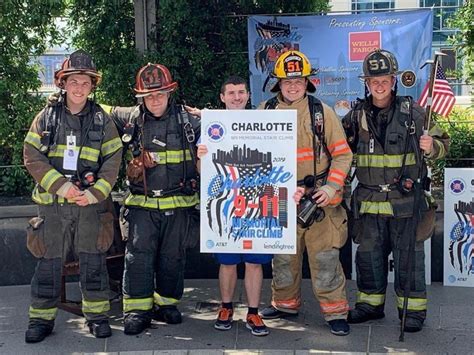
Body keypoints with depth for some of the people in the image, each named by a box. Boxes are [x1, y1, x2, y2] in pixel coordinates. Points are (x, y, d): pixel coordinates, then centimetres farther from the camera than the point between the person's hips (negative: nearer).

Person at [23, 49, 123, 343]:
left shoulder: (102, 120, 5)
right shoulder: (47, 117, 4)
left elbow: (113, 160, 1)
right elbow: (32, 156, -2)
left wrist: (95, 192, -12)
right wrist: (61, 185, -13)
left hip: (91, 203, 0)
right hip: (53, 203, 0)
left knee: (93, 261, 4)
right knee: (49, 261, 5)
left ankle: (97, 315, 17)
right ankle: (42, 318, 17)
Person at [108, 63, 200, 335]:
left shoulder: (189, 120, 0)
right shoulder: (129, 119, 3)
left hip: (179, 205, 0)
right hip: (143, 204, 0)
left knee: (173, 257, 9)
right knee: (138, 256, -5)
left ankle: (166, 303, 24)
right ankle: (138, 309, 3)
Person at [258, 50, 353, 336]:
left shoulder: (322, 112, 0)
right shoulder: (265, 112, 4)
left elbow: (342, 154, 1)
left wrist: (331, 188, -12)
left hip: (319, 197, -2)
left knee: (325, 257, -1)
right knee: (283, 255, 14)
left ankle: (336, 311, 10)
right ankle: (285, 303, 32)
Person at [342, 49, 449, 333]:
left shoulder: (413, 112, -1)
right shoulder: (356, 116, 6)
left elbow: (442, 143, 5)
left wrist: (431, 146, -16)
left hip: (406, 198, -3)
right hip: (369, 200, 3)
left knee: (409, 254, 3)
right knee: (368, 253, 12)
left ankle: (413, 309, 15)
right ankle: (371, 303, 27)